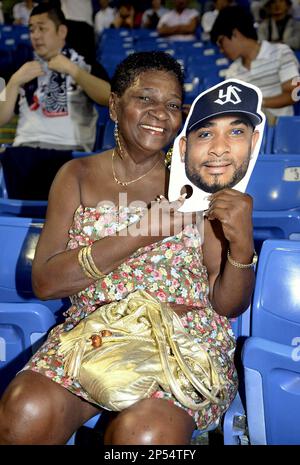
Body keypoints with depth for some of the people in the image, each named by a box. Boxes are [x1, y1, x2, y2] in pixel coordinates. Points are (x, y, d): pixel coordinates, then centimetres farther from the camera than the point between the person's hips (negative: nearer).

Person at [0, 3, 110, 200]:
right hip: (26, 149, 3)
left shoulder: (85, 66, 16)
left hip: (70, 151, -2)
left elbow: (110, 98, -4)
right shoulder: (23, 71, 24)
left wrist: (72, 70, -4)